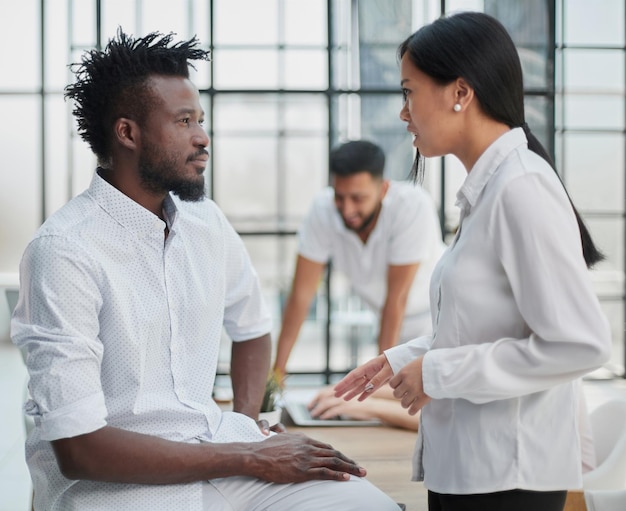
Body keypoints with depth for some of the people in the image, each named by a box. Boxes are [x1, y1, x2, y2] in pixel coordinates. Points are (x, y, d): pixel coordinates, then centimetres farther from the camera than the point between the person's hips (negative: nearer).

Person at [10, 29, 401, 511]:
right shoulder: (66, 251, -15)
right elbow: (79, 447, -19)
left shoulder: (206, 221, 5)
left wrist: (248, 422, 6)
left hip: (215, 448, 7)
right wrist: (249, 458, -15)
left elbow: (252, 326, 24)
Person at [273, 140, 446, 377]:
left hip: (435, 312, -3)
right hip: (394, 321, 3)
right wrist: (278, 368, -17)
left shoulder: (414, 205, -32)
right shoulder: (323, 210, -21)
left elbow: (397, 297, -28)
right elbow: (301, 293, -17)